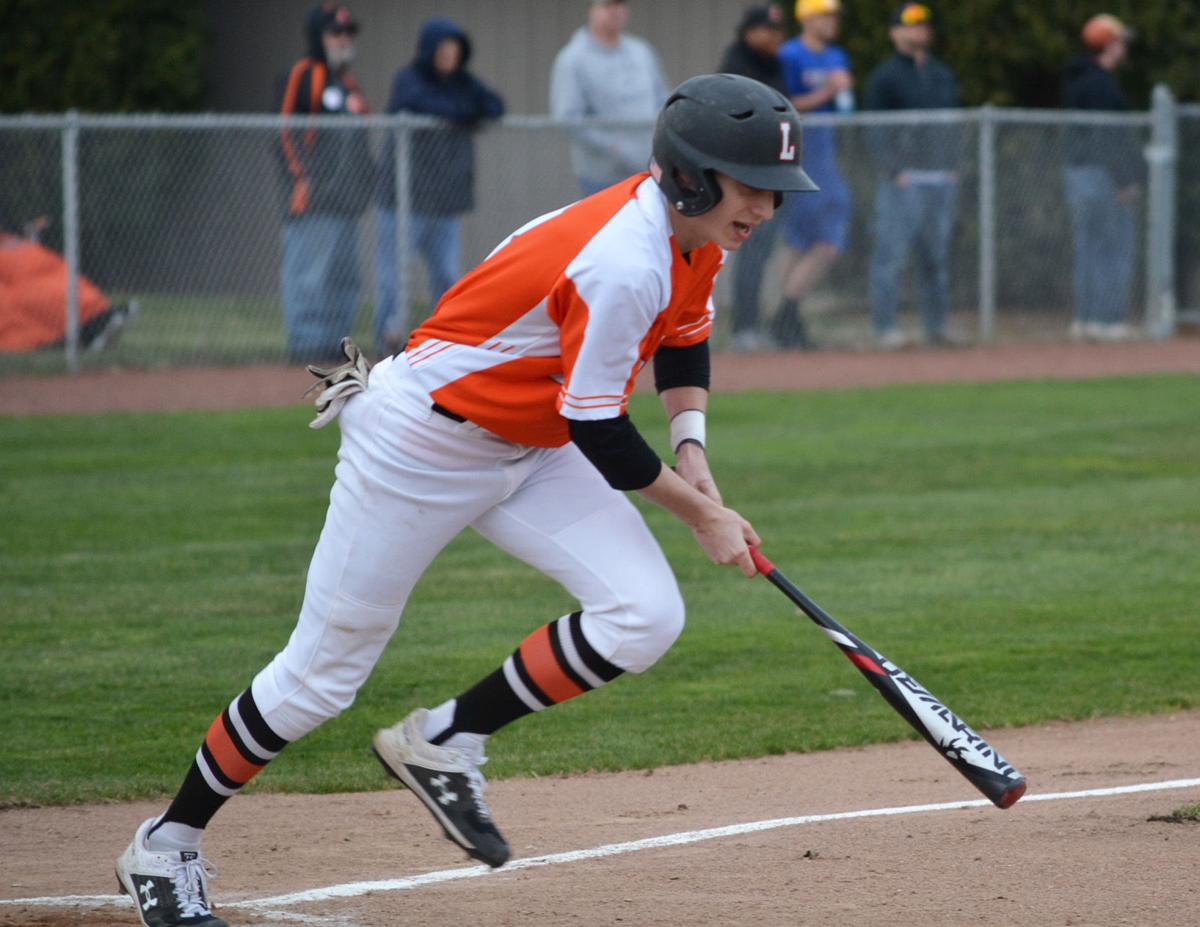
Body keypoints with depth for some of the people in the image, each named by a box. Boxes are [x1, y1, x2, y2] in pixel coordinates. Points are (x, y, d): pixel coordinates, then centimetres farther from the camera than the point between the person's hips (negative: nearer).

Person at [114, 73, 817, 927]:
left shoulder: (696, 232, -4)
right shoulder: (623, 267, -32)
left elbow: (684, 338, 16)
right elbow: (600, 434, -24)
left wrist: (691, 445, 1)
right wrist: (701, 515, -13)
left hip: (530, 452, 8)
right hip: (423, 441, -8)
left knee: (646, 617, -11)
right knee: (324, 671, 0)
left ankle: (446, 743, 4)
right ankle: (167, 847, 18)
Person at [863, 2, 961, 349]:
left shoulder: (943, 75, 18)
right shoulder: (884, 77, 0)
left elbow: (954, 123, 22)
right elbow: (874, 130, -6)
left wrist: (953, 165, 10)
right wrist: (895, 171, -14)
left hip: (942, 178, 6)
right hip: (902, 180, -6)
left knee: (937, 256, 7)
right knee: (891, 252, -9)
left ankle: (936, 328, 11)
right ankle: (884, 327, -6)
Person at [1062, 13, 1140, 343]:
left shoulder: (1075, 80, 15)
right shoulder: (1100, 84, -15)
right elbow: (1107, 134, -20)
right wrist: (1125, 180, -19)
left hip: (1075, 169, 10)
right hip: (1105, 175, -10)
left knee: (1087, 247, 11)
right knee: (1115, 248, -6)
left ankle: (1084, 320, 11)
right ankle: (1108, 319, -9)